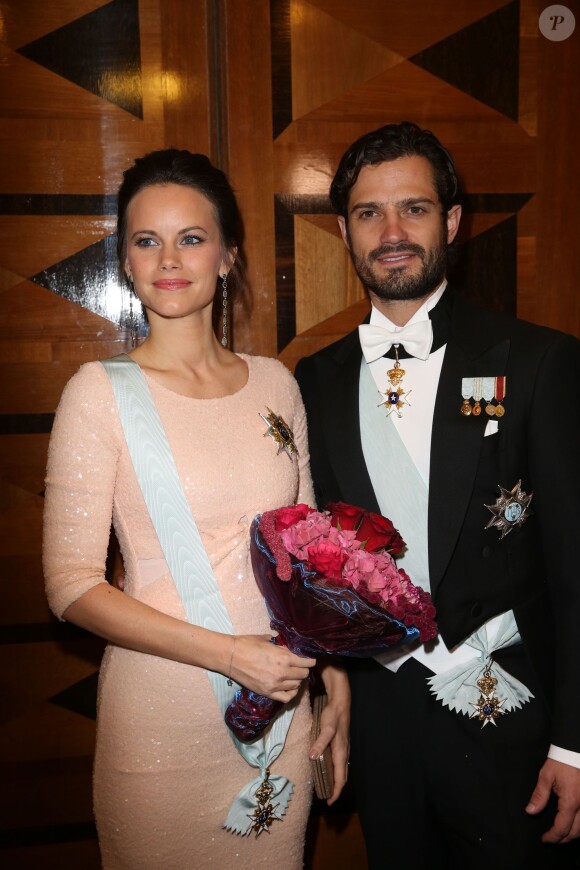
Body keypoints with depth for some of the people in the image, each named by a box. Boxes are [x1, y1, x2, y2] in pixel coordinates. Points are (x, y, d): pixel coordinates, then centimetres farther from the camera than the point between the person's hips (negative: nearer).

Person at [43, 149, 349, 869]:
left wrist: (335, 681, 4)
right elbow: (71, 585, -13)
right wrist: (229, 654, -19)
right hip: (162, 719, -3)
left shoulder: (274, 382, 1)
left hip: (283, 708, 4)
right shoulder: (102, 392, -11)